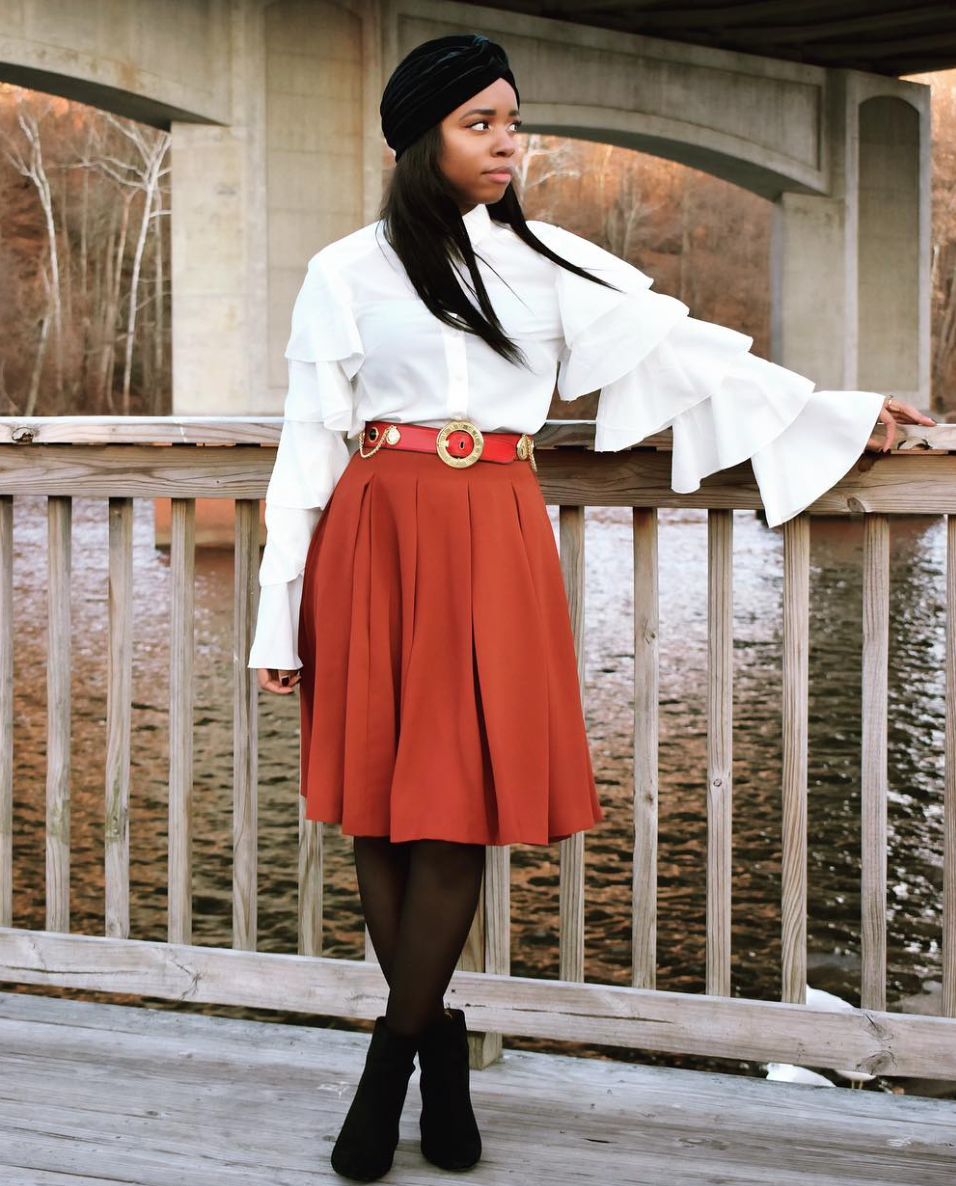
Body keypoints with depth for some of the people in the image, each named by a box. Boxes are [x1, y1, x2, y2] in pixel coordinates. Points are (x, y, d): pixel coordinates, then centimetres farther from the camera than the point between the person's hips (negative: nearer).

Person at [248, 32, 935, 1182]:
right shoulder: (346, 272, 8)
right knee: (378, 801, 0)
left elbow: (677, 350, 13)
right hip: (376, 536, 0)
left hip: (497, 539, 1)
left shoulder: (551, 263, 12)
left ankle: (394, 1060, 7)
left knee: (461, 800, -5)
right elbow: (310, 440, 6)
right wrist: (282, 612, 2)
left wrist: (842, 414, 12)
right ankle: (438, 1050, 15)